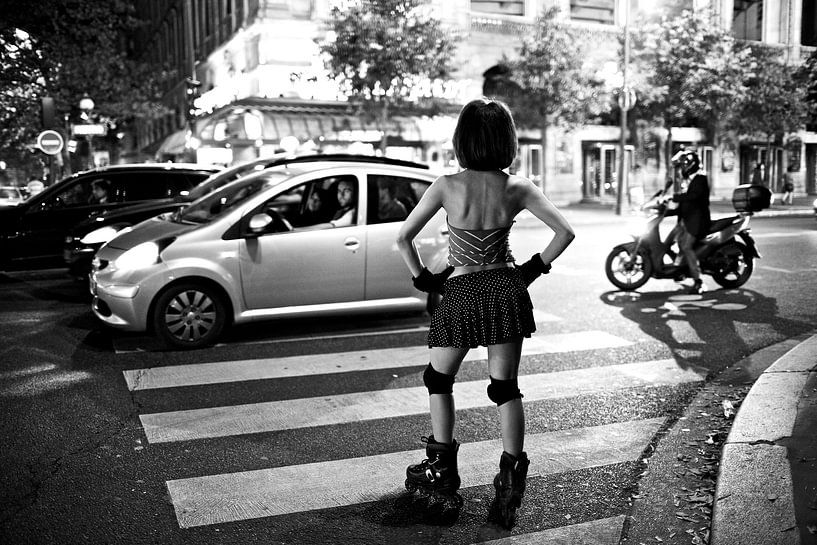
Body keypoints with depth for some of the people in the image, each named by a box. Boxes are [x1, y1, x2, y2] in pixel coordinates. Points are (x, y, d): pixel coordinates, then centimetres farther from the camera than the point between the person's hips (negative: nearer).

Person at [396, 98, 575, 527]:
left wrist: (422, 278, 3)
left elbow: (403, 238, -9)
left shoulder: (447, 186, -10)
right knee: (506, 388, 10)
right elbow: (564, 232, -2)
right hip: (505, 292, 2)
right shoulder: (516, 188, -5)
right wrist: (534, 267, 8)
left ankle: (442, 472, 24)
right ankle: (510, 482, 10)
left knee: (438, 380, 18)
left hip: (460, 295, -2)